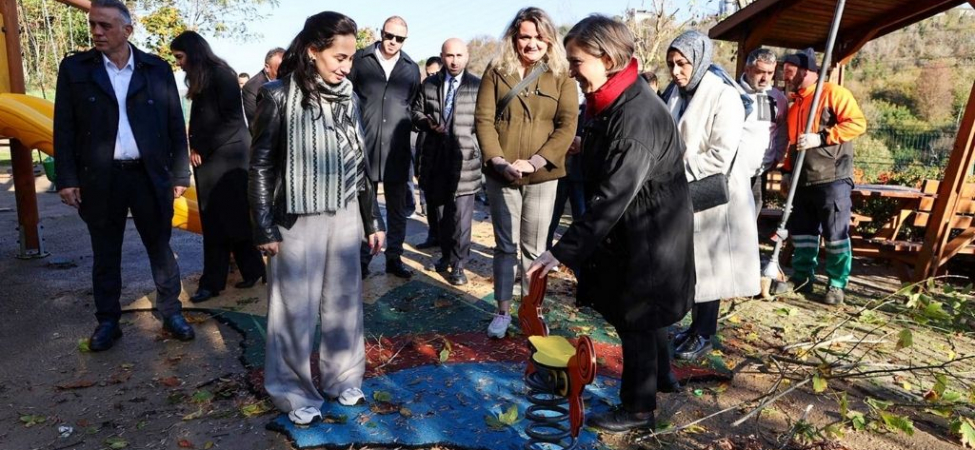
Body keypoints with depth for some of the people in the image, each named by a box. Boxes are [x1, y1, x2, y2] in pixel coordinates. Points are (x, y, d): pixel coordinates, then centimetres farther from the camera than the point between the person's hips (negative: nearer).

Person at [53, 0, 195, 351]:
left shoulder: (157, 69, 3)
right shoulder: (74, 68, 4)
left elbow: (176, 125, 4)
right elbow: (64, 128, 4)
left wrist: (180, 174, 0)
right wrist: (67, 178, -3)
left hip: (150, 176, -1)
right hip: (100, 178, 1)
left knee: (160, 249, 8)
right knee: (105, 255, 11)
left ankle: (171, 312, 22)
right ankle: (107, 322, 24)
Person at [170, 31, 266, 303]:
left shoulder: (220, 74, -8)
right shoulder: (199, 79, 18)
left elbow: (232, 119, -14)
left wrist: (202, 149, -8)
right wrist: (194, 148, 7)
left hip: (227, 154, -8)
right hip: (206, 157, 8)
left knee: (233, 216, -5)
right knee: (213, 221, 6)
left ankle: (253, 269, 7)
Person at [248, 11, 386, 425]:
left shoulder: (348, 98, 6)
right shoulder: (279, 97, -8)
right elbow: (261, 165, -5)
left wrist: (373, 220, 10)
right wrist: (264, 227, -8)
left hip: (345, 217, 5)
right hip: (298, 220, -4)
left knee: (344, 302, 13)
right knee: (296, 308, 6)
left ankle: (342, 377, 31)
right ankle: (294, 390, 24)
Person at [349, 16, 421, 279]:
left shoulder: (411, 68, 8)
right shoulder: (360, 60, 1)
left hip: (397, 150, 2)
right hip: (364, 147, -2)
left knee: (398, 209, 9)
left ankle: (394, 258, 23)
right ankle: (362, 258, 20)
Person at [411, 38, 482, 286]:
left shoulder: (478, 85, -1)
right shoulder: (429, 84, 12)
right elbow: (416, 111, 15)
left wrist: (482, 147, -15)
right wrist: (427, 123, -5)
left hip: (464, 157, -4)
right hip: (435, 157, 4)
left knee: (461, 214, -5)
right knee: (440, 210, 13)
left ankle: (458, 264, 6)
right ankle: (446, 255, 29)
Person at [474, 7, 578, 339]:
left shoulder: (561, 77, 3)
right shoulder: (496, 71, 4)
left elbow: (567, 126, -5)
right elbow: (483, 119, -1)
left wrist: (533, 162, -17)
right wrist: (497, 161, -15)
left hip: (542, 176, 0)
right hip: (501, 175, 1)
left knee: (534, 248, 8)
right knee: (505, 245, 9)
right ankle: (503, 311, 21)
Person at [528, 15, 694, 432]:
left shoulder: (636, 114, -27)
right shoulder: (611, 102, 4)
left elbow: (611, 199, -30)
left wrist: (563, 250, -30)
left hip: (648, 233, -9)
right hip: (633, 229, 9)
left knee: (636, 318, 5)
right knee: (642, 310, 23)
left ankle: (638, 409, 26)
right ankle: (661, 376, 46)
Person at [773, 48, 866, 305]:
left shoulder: (832, 93, -5)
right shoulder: (795, 104, 18)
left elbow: (857, 123, -14)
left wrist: (821, 137, -20)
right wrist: (787, 170, 17)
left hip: (833, 180, -7)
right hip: (803, 181, 8)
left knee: (836, 234, -1)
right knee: (801, 232, 11)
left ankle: (837, 284, 8)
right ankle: (802, 277, 21)